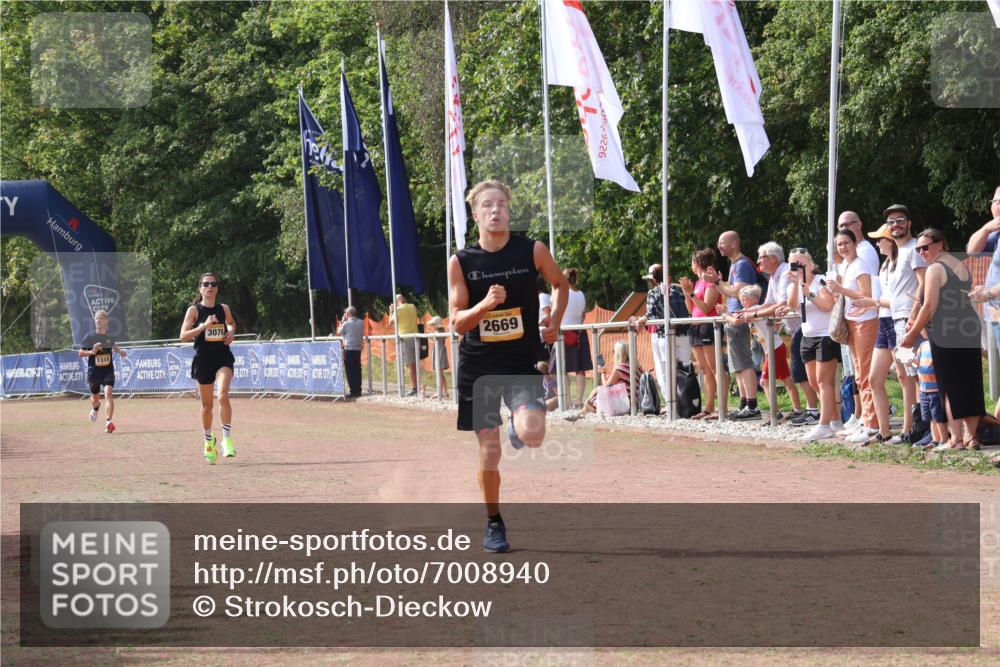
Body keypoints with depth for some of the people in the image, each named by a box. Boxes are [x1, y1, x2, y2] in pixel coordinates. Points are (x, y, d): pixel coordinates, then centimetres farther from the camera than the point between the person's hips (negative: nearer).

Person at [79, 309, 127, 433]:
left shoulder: (109, 337, 2)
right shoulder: (90, 337, -6)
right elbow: (81, 353, -4)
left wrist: (119, 351, 4)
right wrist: (92, 352, -21)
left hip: (108, 371, 0)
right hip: (93, 371, 0)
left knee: (108, 393, -22)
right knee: (95, 397, 16)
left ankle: (109, 421, -29)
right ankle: (95, 408, 54)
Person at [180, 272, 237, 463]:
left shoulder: (224, 309, 6)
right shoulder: (194, 310, -2)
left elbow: (231, 323, 27)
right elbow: (183, 336, -9)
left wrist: (231, 332, 5)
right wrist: (204, 326, -19)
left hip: (223, 356, 0)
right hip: (203, 359, 0)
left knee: (223, 395, -23)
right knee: (207, 405, 9)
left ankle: (227, 439, -14)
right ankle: (209, 441, 30)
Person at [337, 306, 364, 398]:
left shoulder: (346, 324, -10)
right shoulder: (361, 323, 4)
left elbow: (339, 332, 4)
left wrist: (342, 321, 7)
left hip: (349, 349, -5)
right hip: (358, 348, 5)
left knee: (350, 371, -2)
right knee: (357, 370, 10)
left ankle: (353, 391, -5)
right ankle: (358, 390, 11)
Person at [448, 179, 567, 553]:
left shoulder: (533, 251, -5)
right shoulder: (461, 262, -4)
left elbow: (559, 283, 16)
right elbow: (458, 323, -4)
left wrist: (554, 323, 7)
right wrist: (486, 304, -21)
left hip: (522, 361, -1)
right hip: (478, 364, 1)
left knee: (531, 433, -24)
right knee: (489, 452, 2)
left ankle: (519, 428, 16)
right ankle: (494, 524, 23)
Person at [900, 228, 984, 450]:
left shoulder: (935, 269, -7)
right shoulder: (962, 267, 17)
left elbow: (929, 306, -13)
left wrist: (912, 334, -5)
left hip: (946, 336, -7)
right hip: (971, 332, 7)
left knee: (950, 388, -2)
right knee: (970, 384, 9)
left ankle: (956, 438, -5)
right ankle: (971, 436, 10)